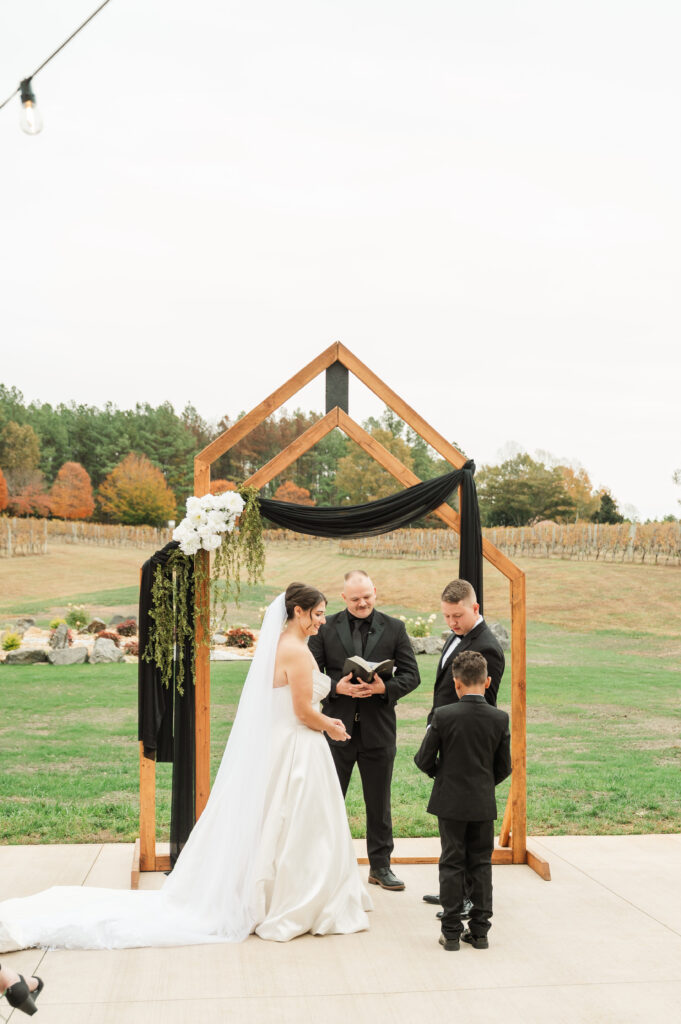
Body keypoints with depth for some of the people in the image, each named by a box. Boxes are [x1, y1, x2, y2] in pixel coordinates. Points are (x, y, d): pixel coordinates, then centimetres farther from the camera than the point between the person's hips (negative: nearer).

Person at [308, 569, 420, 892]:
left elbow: (411, 675, 1)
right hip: (337, 728, 0)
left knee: (379, 803, 11)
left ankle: (380, 866, 24)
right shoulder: (326, 627, 1)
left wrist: (385, 687, -17)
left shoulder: (394, 628, 2)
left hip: (378, 729, 1)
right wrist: (337, 687, -18)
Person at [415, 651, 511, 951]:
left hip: (450, 802, -2)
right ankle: (479, 931, 16)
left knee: (452, 865, 7)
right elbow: (504, 768, 1)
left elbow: (424, 760, -7)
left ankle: (451, 932, 10)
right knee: (481, 865, 12)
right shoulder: (500, 719, -6)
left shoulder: (443, 716, -13)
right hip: (484, 804, 2)